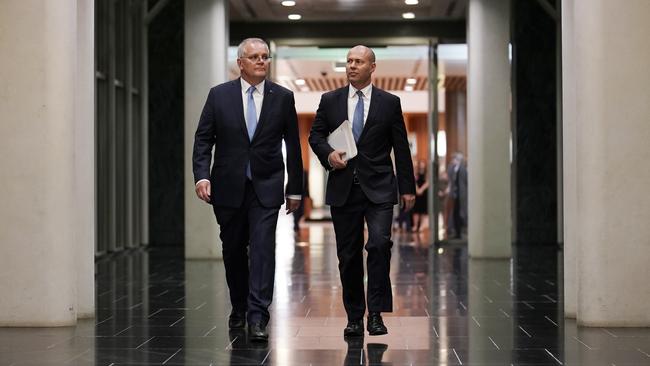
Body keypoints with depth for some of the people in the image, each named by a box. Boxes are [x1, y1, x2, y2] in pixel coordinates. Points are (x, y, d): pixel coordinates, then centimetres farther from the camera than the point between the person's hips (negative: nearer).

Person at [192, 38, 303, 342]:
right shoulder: (219, 95, 2)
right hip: (229, 187, 1)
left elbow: (293, 145, 6)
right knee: (233, 250, 11)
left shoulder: (283, 97, 2)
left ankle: (257, 317, -14)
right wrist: (202, 175, -13)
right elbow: (203, 139, 1)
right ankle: (239, 308, 30)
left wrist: (294, 189, 6)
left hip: (266, 186, -1)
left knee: (263, 248, -12)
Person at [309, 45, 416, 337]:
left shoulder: (390, 103, 4)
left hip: (378, 188, -2)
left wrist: (407, 188, 4)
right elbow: (315, 135, 11)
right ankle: (354, 318, 15)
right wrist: (328, 153, -10)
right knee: (348, 255, 5)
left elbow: (401, 147, 5)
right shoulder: (330, 100, 8)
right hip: (343, 189, 2)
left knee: (379, 243, -19)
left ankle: (376, 313, -10)